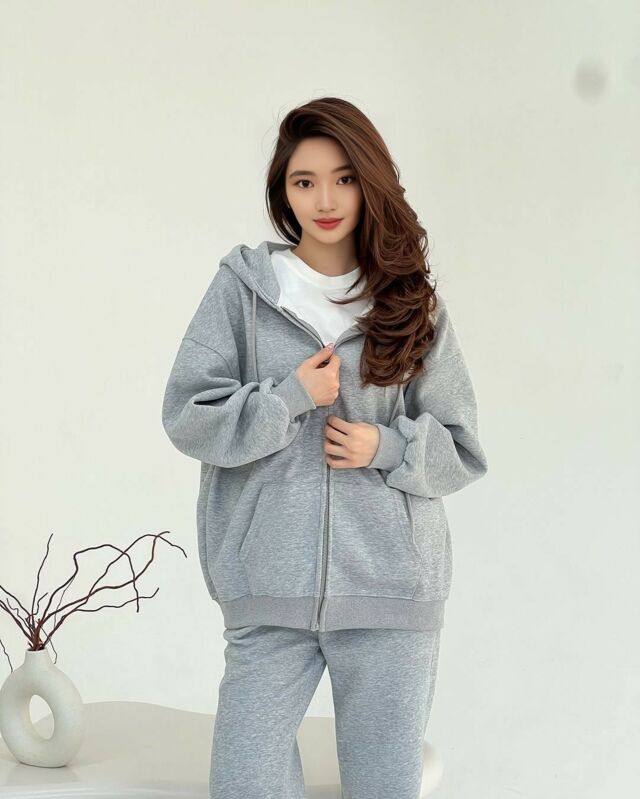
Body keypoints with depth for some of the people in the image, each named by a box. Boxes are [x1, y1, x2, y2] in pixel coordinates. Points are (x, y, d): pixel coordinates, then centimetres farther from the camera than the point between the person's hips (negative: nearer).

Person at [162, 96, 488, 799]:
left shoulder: (413, 304, 8)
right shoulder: (244, 285, 3)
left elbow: (462, 449, 10)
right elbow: (186, 418, -1)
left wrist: (387, 447, -8)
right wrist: (292, 397, -10)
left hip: (393, 586, 1)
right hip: (270, 587, -1)